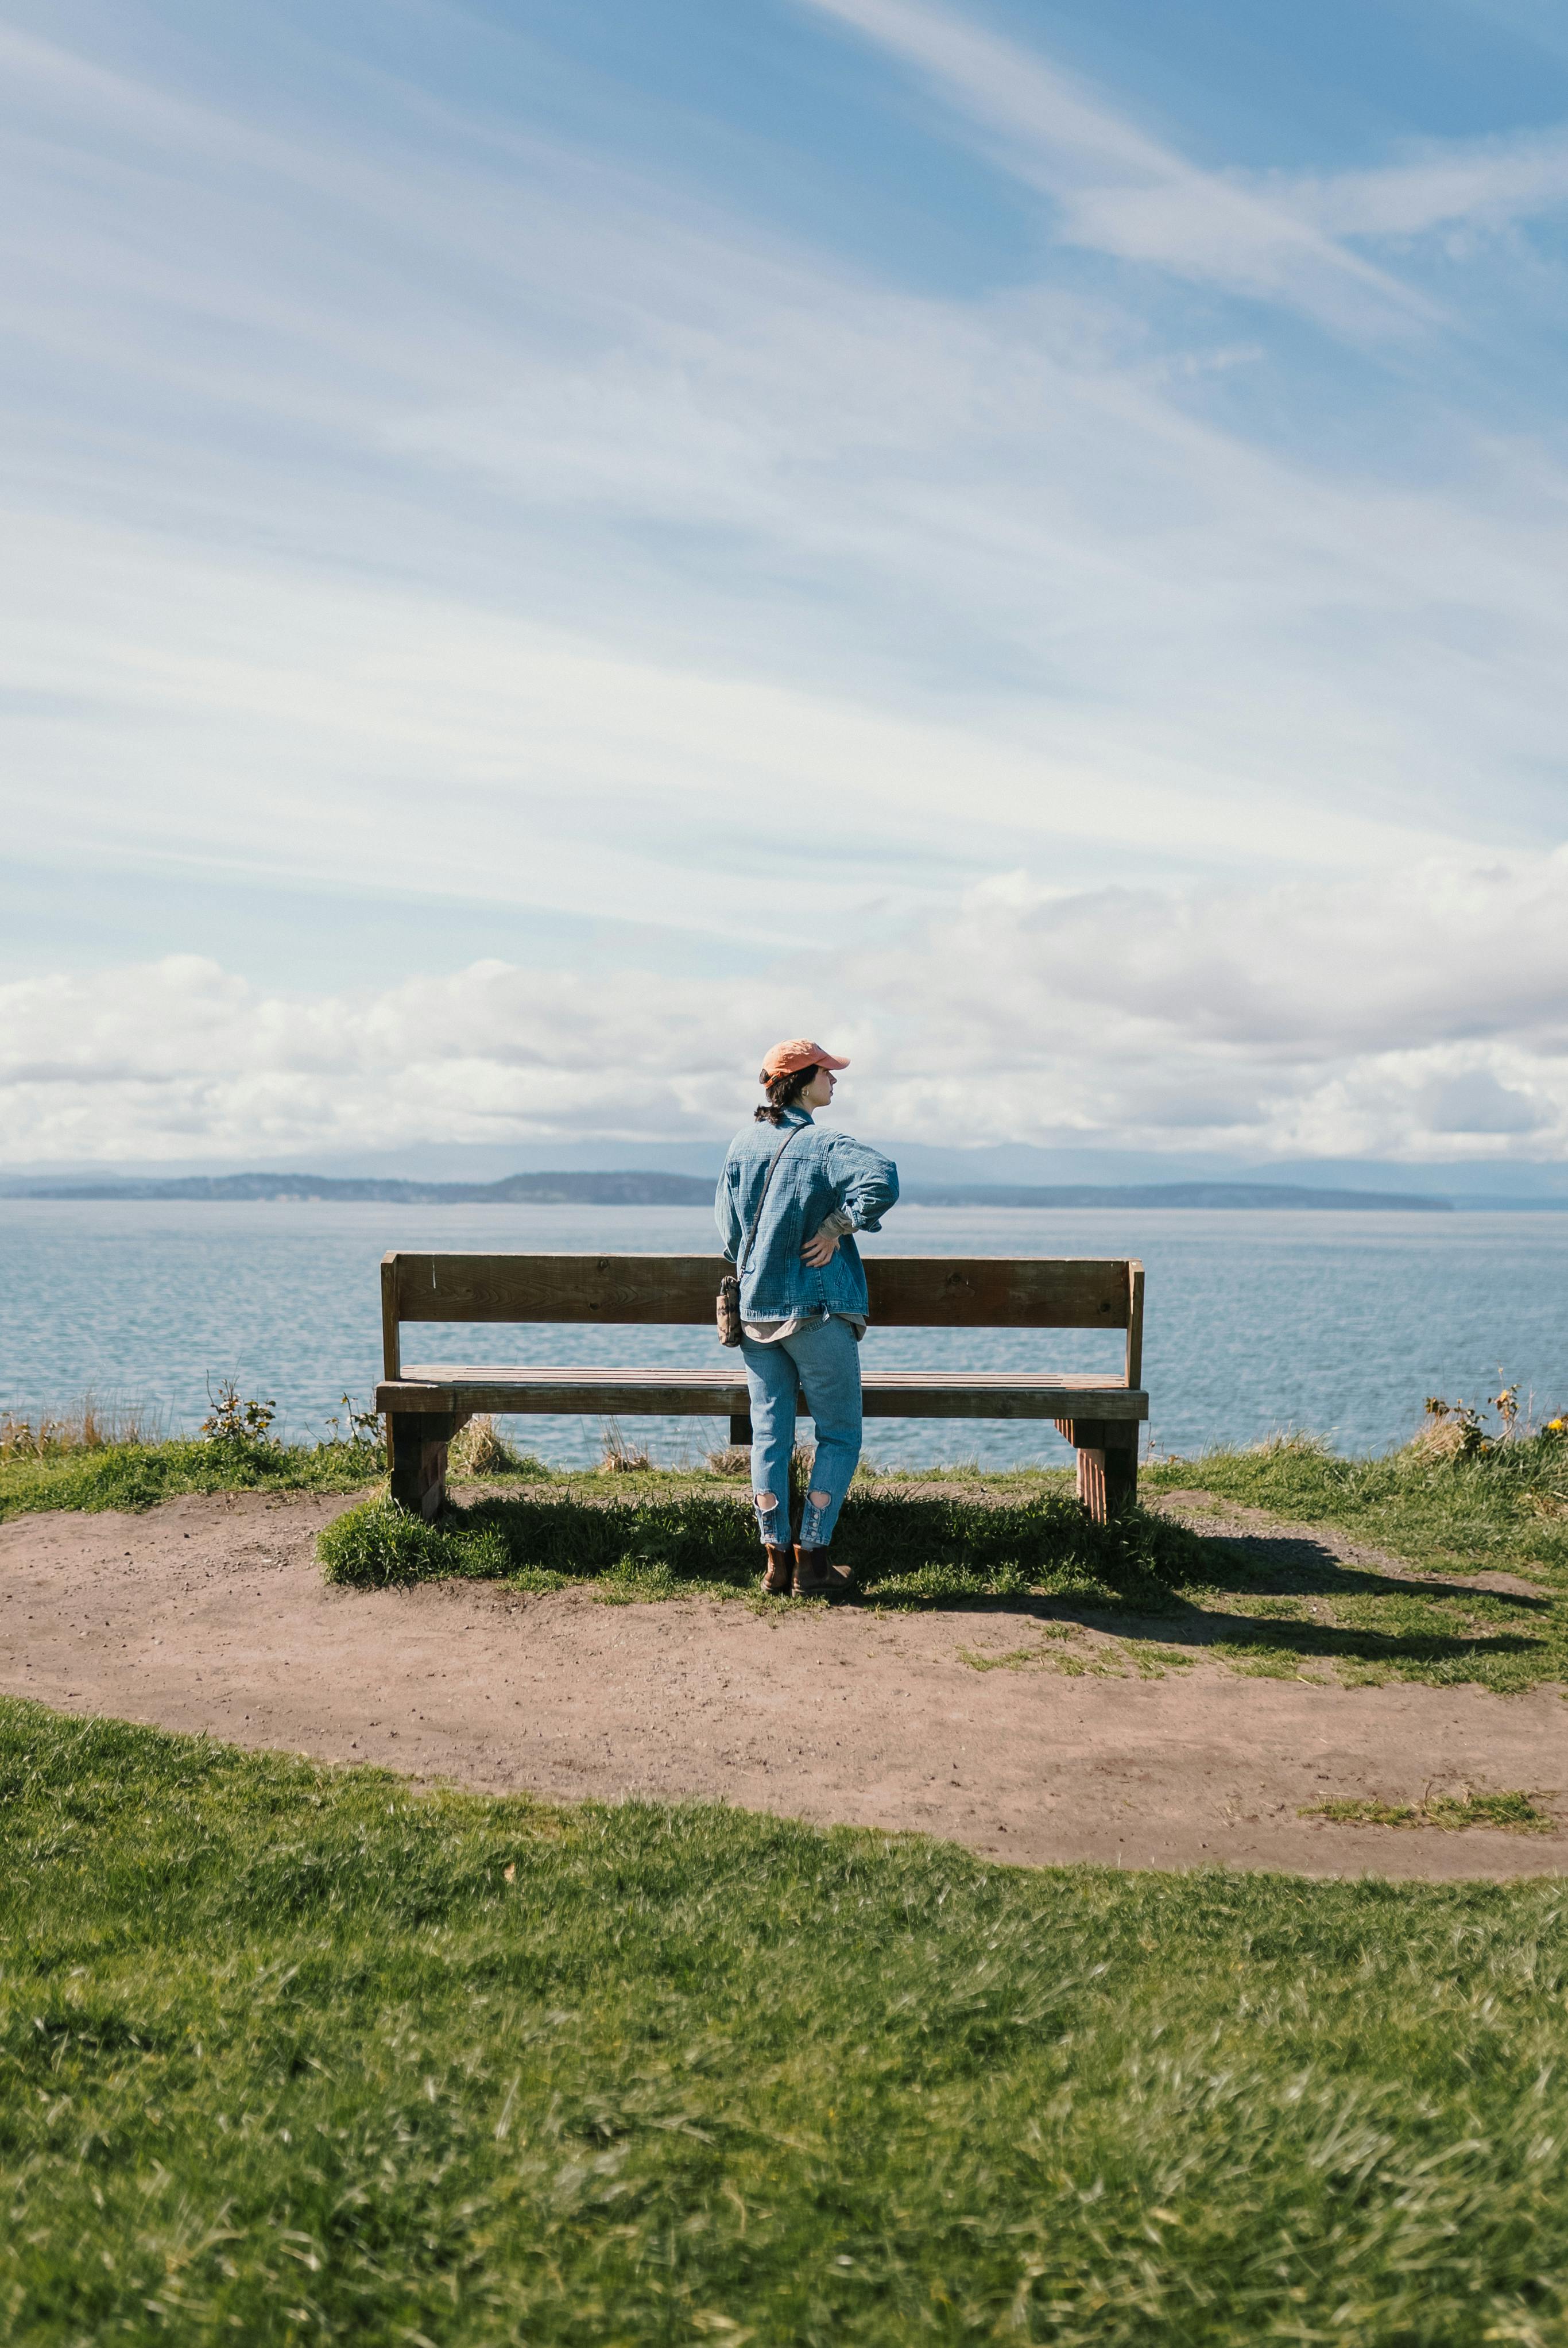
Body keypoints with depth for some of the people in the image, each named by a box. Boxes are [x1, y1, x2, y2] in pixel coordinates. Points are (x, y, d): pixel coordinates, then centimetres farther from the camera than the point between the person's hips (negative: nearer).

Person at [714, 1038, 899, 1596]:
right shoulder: (821, 1147, -13)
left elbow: (726, 1221, 15)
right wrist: (838, 1228, -18)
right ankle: (813, 1558, 4)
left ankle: (777, 1560, 10)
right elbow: (881, 1180, -32)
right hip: (819, 1312, -6)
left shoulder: (742, 1143, 7)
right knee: (839, 1434, 7)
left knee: (769, 1434, 10)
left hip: (754, 1312, 6)